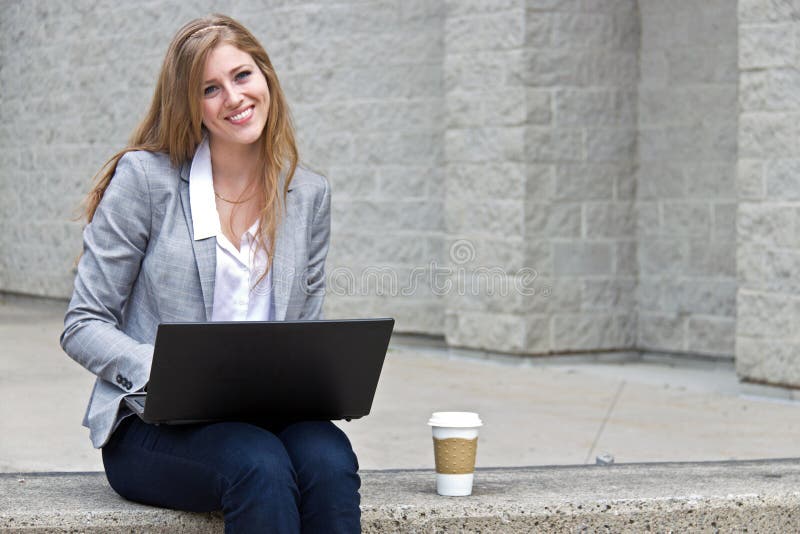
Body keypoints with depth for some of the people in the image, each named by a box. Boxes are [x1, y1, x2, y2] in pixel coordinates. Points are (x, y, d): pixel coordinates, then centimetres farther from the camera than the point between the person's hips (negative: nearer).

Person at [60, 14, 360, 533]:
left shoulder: (309, 194, 11)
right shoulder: (145, 177, -1)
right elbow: (83, 325, -1)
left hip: (266, 417, 4)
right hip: (153, 427, -3)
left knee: (330, 461, -31)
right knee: (261, 466, -36)